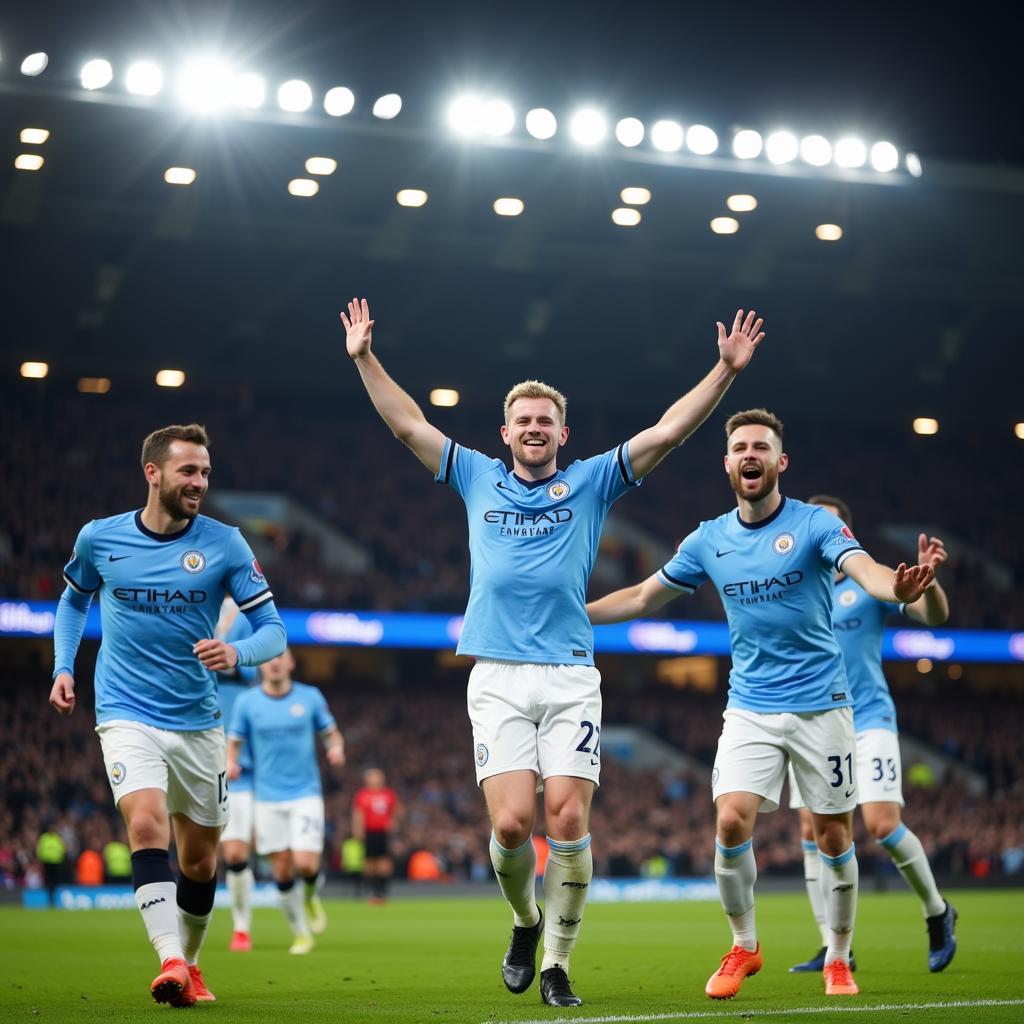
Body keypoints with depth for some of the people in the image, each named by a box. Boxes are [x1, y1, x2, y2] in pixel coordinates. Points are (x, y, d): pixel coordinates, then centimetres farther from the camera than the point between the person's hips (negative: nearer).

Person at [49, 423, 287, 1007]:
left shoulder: (225, 544, -5)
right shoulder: (100, 538, -2)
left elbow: (273, 629, -5)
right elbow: (75, 598, 20)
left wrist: (237, 653, -25)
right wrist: (63, 667, 9)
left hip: (198, 722, 2)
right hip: (127, 714, -2)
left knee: (200, 859, 9)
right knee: (147, 823, -26)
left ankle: (188, 963, 31)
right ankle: (170, 962, -33)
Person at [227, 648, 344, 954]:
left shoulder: (310, 697, 1)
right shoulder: (246, 702, 1)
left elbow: (331, 732, 10)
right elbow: (234, 742, 4)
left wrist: (336, 748, -12)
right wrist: (231, 763, -17)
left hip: (306, 794, -1)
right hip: (268, 798, 1)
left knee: (306, 863, -15)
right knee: (282, 871, 1)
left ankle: (311, 898, 21)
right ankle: (301, 933, 20)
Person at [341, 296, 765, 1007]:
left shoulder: (591, 483, 12)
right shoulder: (478, 479, 15)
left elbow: (668, 432, 6)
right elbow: (409, 425, 16)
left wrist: (726, 370, -1)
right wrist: (365, 358, 12)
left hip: (571, 676, 0)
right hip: (498, 679, 0)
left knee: (569, 819, -10)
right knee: (511, 823, -11)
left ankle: (557, 959, 2)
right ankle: (527, 922, 19)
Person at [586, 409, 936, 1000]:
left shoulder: (815, 524, -7)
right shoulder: (710, 540, 5)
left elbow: (866, 569, -26)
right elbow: (643, 597, 16)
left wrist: (898, 589, -49)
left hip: (820, 705, -2)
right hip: (751, 707, 2)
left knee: (834, 837, 2)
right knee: (732, 822, -14)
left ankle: (839, 961, 20)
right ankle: (744, 946, 7)